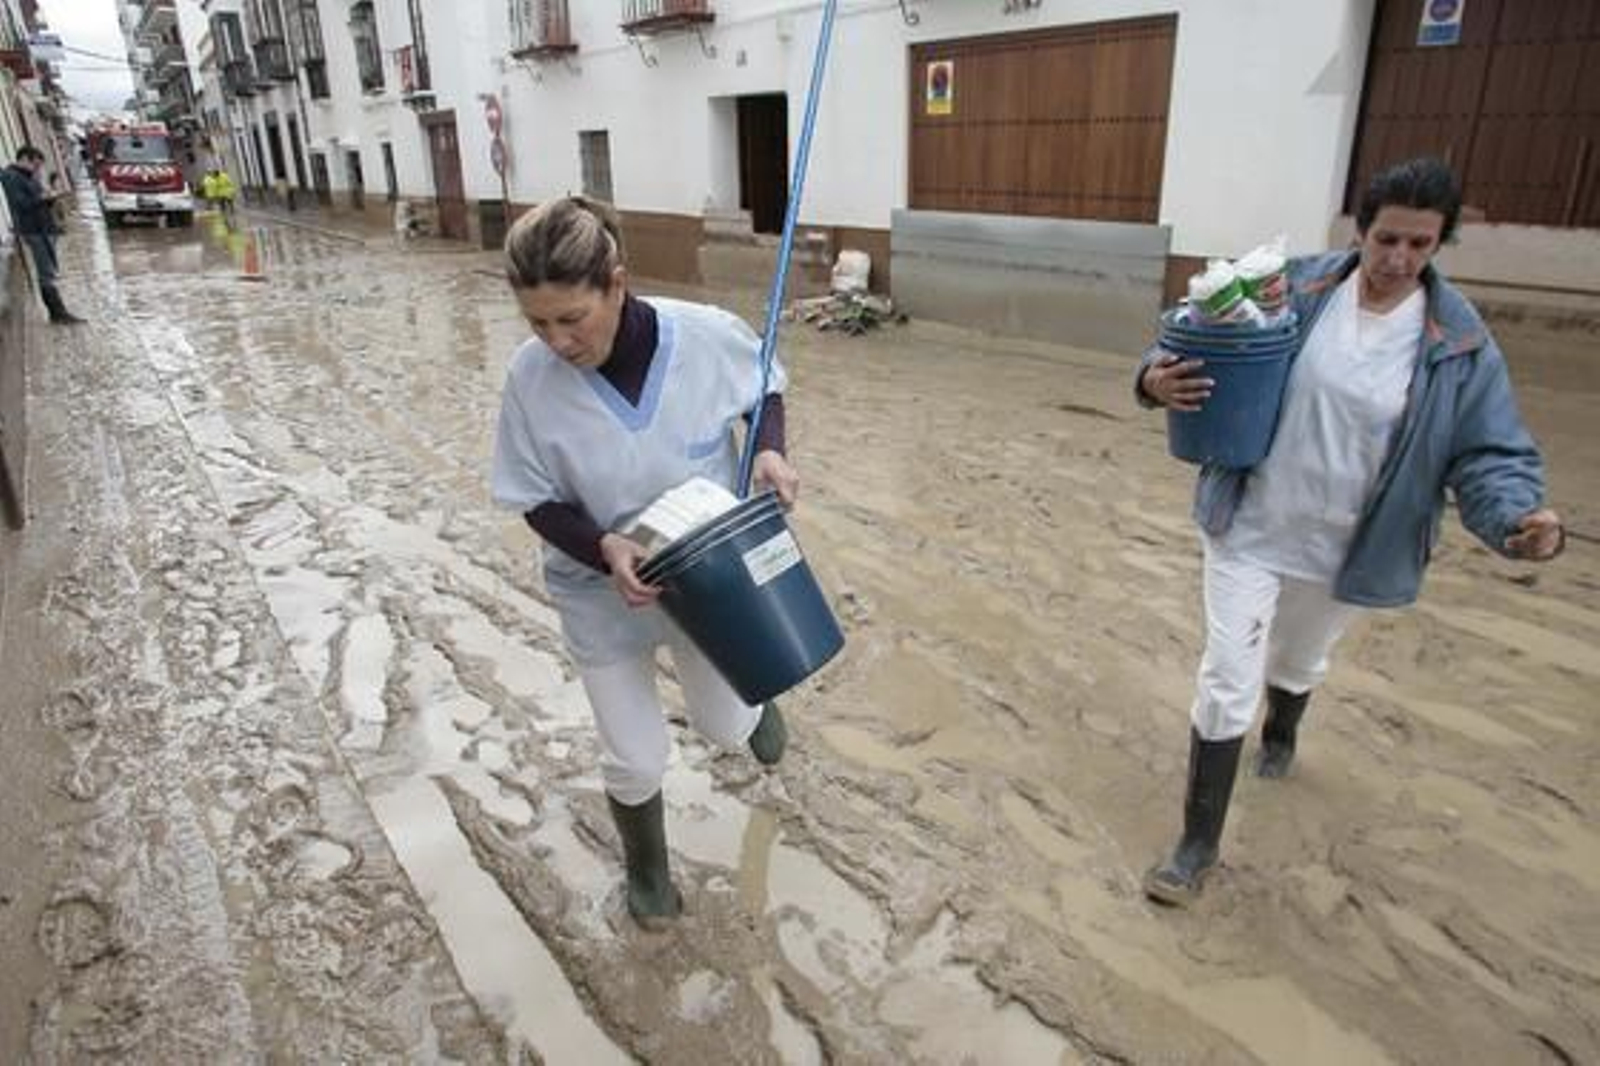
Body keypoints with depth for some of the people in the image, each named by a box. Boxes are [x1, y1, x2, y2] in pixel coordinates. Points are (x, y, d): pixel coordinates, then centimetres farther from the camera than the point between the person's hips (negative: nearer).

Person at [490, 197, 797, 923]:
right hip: (603, 597, 0)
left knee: (724, 726, 19)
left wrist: (770, 450, -20)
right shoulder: (531, 376, -23)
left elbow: (764, 387, 0)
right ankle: (646, 867, 44)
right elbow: (538, 500, -11)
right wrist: (604, 550, -29)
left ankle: (752, 696, 59)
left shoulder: (707, 335, -23)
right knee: (634, 760, 11)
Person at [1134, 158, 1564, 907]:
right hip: (1251, 529, -1)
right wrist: (1157, 377, -28)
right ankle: (1200, 842, 15)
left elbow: (1490, 453, -10)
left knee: (1299, 662, 27)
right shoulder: (1293, 290, -12)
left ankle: (1280, 732, 64)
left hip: (1346, 551, 2)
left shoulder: (1459, 341, -11)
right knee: (1227, 684, -1)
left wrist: (1519, 519, -31)